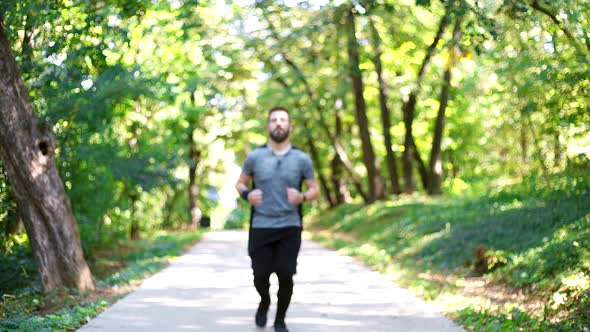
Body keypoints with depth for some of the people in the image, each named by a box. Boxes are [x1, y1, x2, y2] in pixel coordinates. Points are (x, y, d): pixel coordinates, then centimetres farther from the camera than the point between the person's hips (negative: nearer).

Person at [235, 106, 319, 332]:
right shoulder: (254, 157, 3)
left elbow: (315, 190, 9)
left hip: (290, 228, 0)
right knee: (260, 275, 2)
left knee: (285, 276, -3)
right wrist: (247, 195, -8)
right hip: (261, 227, 0)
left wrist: (302, 197, -14)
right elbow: (240, 183, 14)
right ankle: (264, 302, 36)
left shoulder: (302, 159, 2)